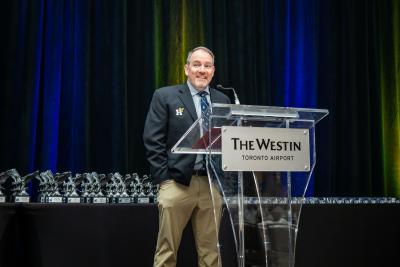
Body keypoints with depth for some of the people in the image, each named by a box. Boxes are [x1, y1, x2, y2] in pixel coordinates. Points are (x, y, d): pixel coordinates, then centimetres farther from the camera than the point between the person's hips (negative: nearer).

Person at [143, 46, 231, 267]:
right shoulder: (165, 96, 1)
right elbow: (152, 140, -3)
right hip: (177, 182, -3)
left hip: (212, 184, 4)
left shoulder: (222, 101, 12)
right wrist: (164, 179, -9)